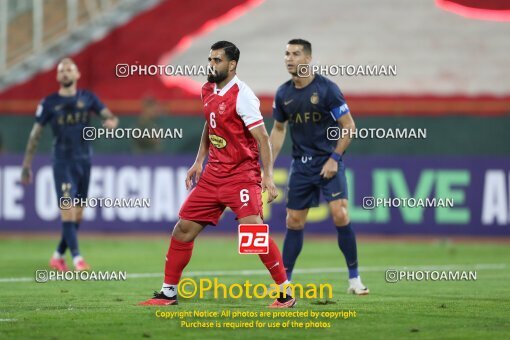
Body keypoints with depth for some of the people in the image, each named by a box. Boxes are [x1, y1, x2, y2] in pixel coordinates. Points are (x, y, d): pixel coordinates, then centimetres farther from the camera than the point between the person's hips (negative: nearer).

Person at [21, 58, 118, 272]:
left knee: (77, 214, 7)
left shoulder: (87, 98, 6)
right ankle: (77, 258, -20)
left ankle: (58, 256, 21)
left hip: (84, 161, 4)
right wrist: (27, 166, 1)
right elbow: (35, 134, 3)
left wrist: (111, 122, -25)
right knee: (67, 210, -15)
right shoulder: (49, 103, 0)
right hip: (63, 162, -4)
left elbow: (109, 116, 1)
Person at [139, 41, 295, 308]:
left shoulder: (241, 95, -14)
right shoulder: (208, 91, 9)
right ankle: (168, 293, 16)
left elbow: (262, 137, -16)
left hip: (241, 174, -8)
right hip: (213, 174, 8)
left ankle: (285, 293, -9)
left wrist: (267, 175, -24)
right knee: (184, 228, 5)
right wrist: (199, 162, 18)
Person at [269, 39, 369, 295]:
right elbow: (279, 129, 17)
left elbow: (349, 126, -8)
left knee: (340, 215, -17)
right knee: (294, 222, 5)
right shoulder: (283, 94, 2)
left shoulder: (327, 89, -13)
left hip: (329, 162, -4)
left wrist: (334, 158, -14)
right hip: (301, 165, 4)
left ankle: (354, 278, -5)